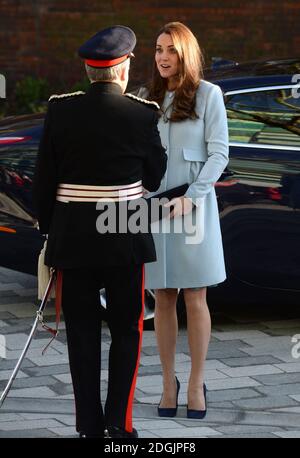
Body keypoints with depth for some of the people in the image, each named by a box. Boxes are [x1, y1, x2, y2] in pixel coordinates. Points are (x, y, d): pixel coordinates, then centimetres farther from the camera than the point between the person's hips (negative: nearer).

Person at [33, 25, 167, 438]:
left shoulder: (60, 110, -5)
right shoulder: (142, 114, -8)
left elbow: (44, 179, -2)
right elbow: (155, 178, 3)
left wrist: (48, 231, 10)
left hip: (72, 237, 1)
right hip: (126, 238, -1)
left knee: (83, 332, 9)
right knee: (126, 330, 10)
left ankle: (89, 426, 11)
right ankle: (118, 424, 5)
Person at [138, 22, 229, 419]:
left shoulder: (208, 95, 0)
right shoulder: (145, 98, 9)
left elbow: (219, 154, -3)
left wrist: (192, 197, -13)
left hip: (194, 205, -2)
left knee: (195, 299, -1)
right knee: (163, 299, 4)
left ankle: (197, 384, 7)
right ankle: (169, 382, 11)